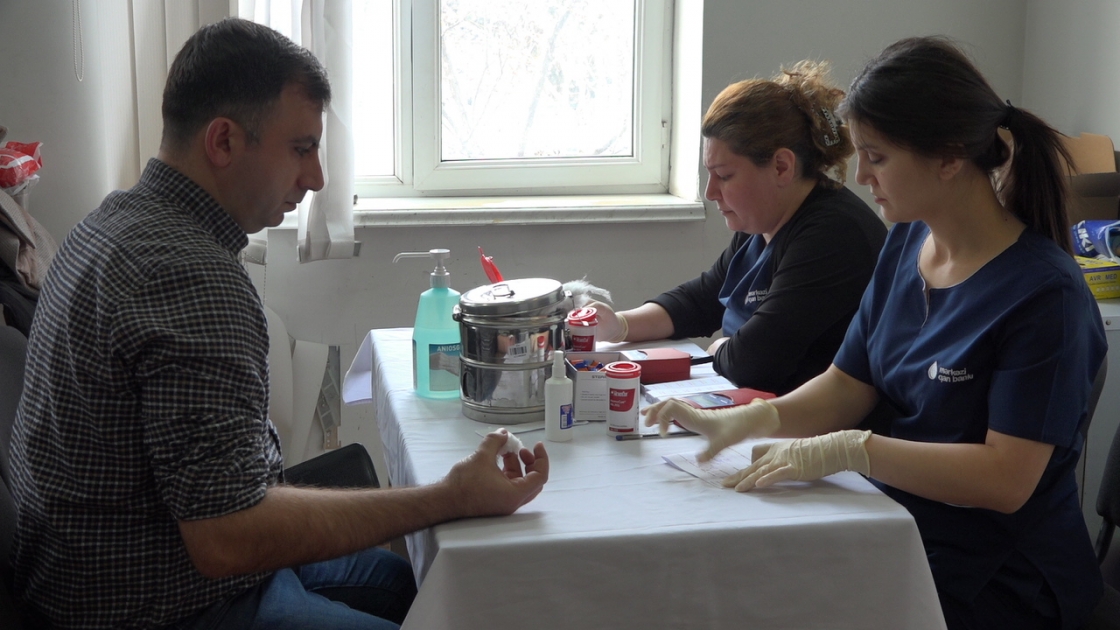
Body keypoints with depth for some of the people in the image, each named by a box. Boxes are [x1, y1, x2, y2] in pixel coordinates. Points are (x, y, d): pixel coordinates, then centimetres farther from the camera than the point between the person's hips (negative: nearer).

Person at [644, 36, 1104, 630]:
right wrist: (747, 419, -12)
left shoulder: (1043, 292, -19)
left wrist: (847, 450, -26)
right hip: (897, 532, 6)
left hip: (997, 581, -6)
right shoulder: (906, 244, 3)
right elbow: (845, 386, 6)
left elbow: (1006, 478, -22)